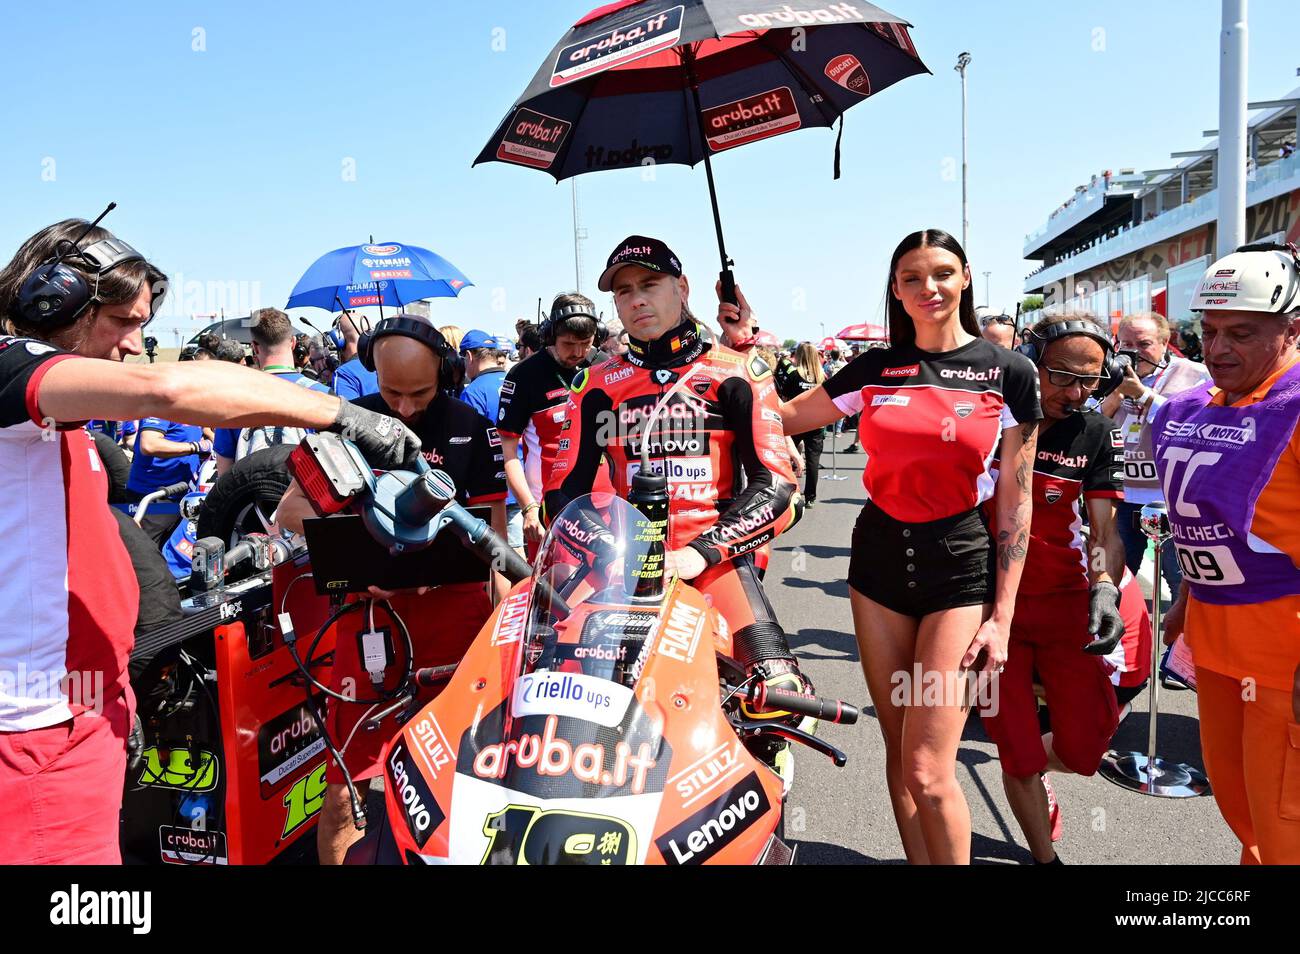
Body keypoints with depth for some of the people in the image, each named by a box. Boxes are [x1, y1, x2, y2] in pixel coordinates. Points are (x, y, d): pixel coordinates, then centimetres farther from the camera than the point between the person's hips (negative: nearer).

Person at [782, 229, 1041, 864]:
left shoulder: (1009, 373, -2)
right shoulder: (875, 369, 5)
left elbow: (1015, 502, -2)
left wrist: (1002, 615, -5)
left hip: (961, 566, -3)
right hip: (878, 557, 4)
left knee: (928, 771, -8)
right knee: (898, 754, 11)